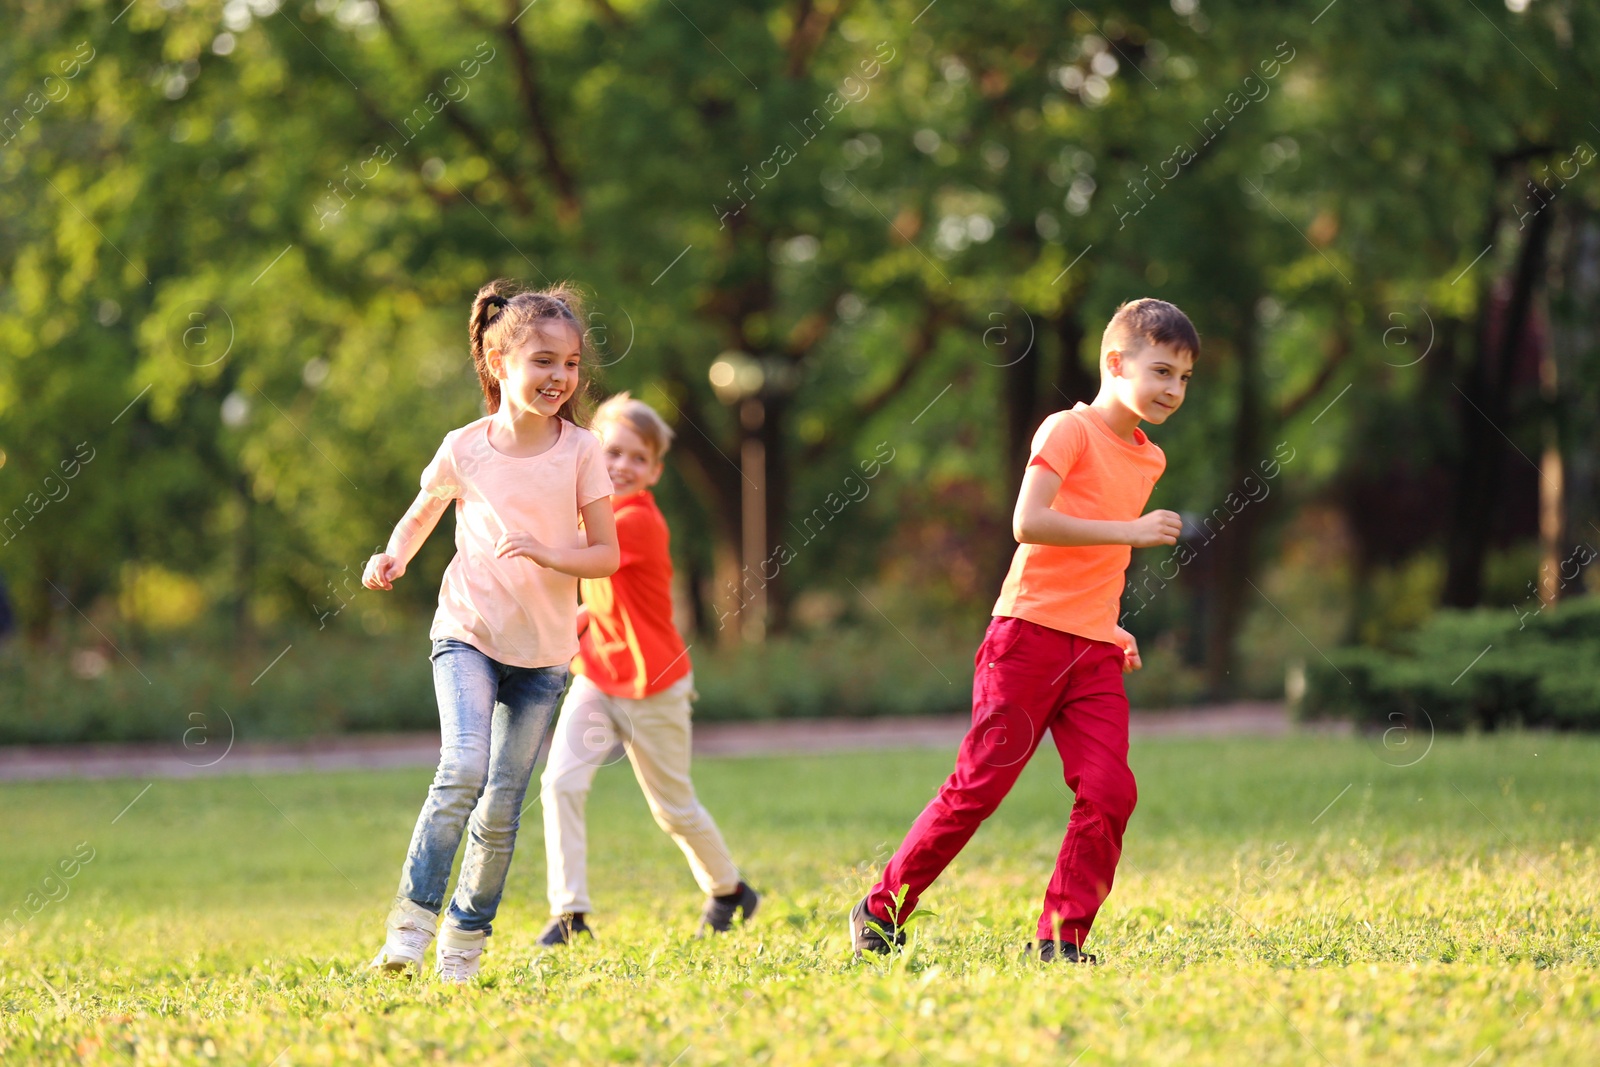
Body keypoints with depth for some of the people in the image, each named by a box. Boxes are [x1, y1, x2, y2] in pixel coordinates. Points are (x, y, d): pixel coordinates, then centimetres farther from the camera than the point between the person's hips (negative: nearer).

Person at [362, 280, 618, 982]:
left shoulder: (580, 452, -4)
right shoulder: (464, 451, -4)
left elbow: (606, 555, -4)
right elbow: (422, 514, 15)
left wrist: (545, 553, -21)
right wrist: (395, 557, -5)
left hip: (543, 649, 1)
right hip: (468, 633, -1)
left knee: (502, 807, 3)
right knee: (463, 770, -23)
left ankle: (466, 938, 20)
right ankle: (412, 917, -10)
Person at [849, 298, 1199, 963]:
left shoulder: (1148, 459, 17)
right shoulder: (1069, 431, -7)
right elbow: (1029, 522, -21)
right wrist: (1129, 531, -20)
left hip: (1095, 656, 6)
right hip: (1030, 636, -6)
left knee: (1109, 792, -9)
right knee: (980, 785, -5)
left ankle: (1062, 937, 0)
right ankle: (882, 910, 7)